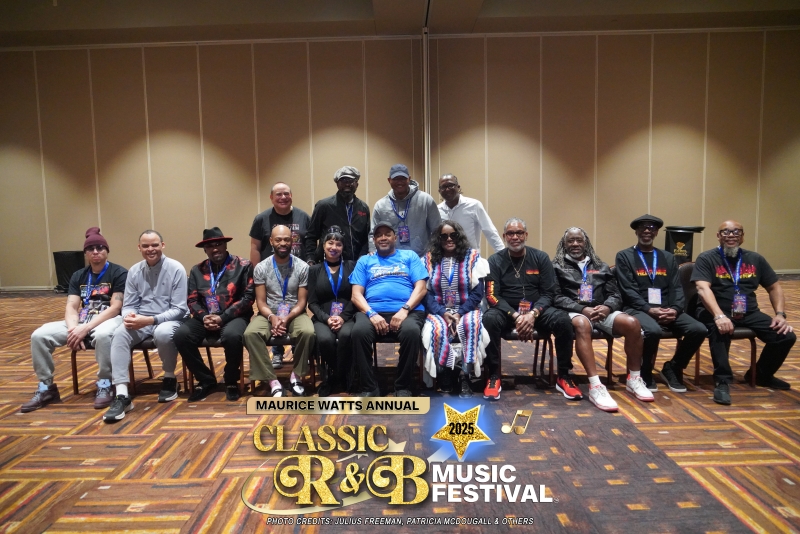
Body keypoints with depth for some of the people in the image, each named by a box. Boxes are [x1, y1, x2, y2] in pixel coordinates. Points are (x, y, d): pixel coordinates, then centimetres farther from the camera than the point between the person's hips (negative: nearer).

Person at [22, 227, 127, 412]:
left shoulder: (119, 273, -5)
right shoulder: (78, 276, 13)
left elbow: (115, 307, -14)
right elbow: (71, 307, 4)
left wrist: (86, 329, -23)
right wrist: (73, 329, -19)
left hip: (109, 319, -6)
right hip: (82, 321, 6)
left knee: (102, 335, -41)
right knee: (39, 335, -13)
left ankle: (104, 385, -22)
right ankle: (46, 387, 0)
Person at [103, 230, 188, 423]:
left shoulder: (176, 269, -10)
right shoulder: (134, 271, 5)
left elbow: (179, 309, -12)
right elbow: (128, 305, 6)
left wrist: (151, 320, -26)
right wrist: (128, 316, -19)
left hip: (170, 320, -4)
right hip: (141, 322, 4)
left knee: (163, 333, -37)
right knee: (119, 334, -27)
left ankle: (169, 378, -9)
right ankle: (122, 395, -27)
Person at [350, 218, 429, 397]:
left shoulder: (410, 256, 20)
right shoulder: (364, 261, 22)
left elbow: (421, 288, 7)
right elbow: (356, 294, 10)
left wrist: (404, 309, -11)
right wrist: (371, 314, -10)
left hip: (407, 311, -1)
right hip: (373, 311, 1)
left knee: (411, 332, -35)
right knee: (359, 332, -32)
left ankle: (403, 386, -15)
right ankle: (369, 387, -16)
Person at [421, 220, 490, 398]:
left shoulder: (472, 257, 6)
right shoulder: (429, 259, 8)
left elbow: (477, 293, -2)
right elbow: (426, 293, -1)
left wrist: (459, 313, -15)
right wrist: (444, 313, -16)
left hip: (466, 311, 0)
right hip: (439, 312, 0)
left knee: (471, 324, -35)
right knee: (436, 329, -35)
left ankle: (464, 376, -25)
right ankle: (446, 374, -15)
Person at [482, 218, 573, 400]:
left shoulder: (541, 258, 3)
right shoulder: (495, 260, -1)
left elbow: (548, 293, -2)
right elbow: (492, 296, -9)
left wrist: (533, 314, -21)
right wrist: (516, 316, -23)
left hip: (536, 310, 2)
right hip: (506, 311, -1)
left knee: (563, 320, -27)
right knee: (489, 319, -34)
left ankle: (563, 377, -8)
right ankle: (494, 377, -20)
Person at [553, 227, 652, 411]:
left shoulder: (601, 267, 22)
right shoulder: (557, 266, 9)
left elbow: (615, 295, 14)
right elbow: (557, 298, -3)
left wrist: (606, 308, -10)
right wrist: (583, 309, -17)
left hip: (602, 311, 4)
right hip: (573, 312, -4)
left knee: (632, 323, -24)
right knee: (582, 325, -40)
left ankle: (634, 379, -5)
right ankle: (595, 387, -44)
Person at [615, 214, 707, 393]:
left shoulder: (668, 258, 19)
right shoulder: (624, 256, 5)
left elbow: (677, 288, 9)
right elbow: (628, 291, -5)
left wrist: (675, 309, -11)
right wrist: (649, 309, -18)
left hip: (667, 310, 5)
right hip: (638, 309, -5)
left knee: (699, 330, -21)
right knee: (653, 330, -37)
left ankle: (672, 368, 5)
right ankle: (645, 373, -7)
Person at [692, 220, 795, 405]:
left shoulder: (755, 259, 12)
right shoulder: (706, 258, -4)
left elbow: (774, 287, 16)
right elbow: (703, 289, -19)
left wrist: (780, 314, -1)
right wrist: (719, 316, -35)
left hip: (749, 313, 5)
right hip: (716, 312, -5)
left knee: (786, 336, -12)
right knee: (720, 331, -38)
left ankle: (762, 374, 16)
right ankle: (722, 381, -24)